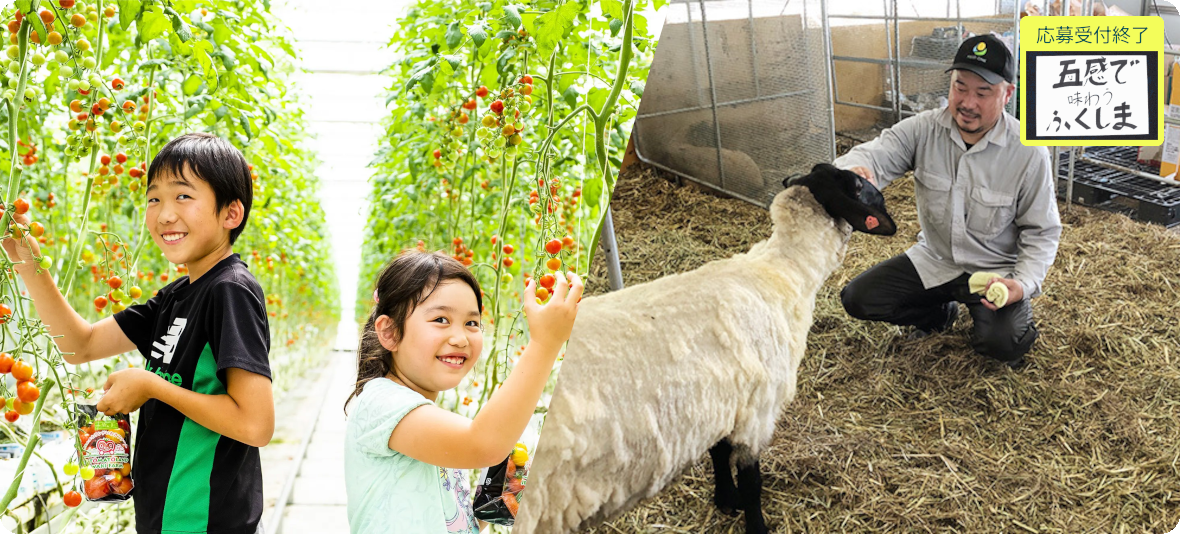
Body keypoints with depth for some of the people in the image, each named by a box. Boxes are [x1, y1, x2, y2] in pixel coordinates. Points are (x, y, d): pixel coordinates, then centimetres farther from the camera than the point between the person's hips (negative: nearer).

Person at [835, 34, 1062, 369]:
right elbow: (872, 155, -23)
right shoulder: (923, 130, -11)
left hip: (995, 270, -4)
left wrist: (1024, 284, -27)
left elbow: (1042, 232, -9)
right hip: (933, 260, 4)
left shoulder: (1028, 152, -17)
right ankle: (938, 314, 19)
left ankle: (1017, 323, 10)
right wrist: (854, 171, -51)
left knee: (1000, 343, -30)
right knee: (857, 299, -8)